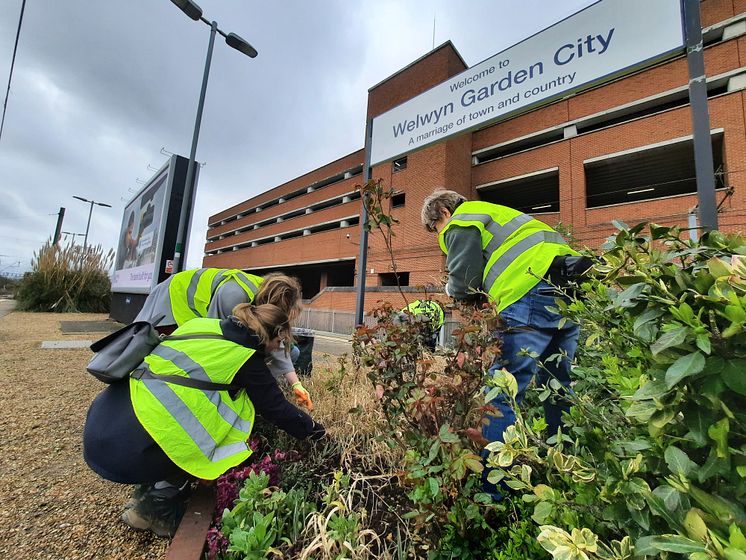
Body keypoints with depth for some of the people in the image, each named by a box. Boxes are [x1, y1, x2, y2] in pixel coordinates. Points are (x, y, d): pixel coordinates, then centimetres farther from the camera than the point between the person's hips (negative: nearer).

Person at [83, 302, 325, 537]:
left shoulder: (201, 324, 12)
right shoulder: (246, 358, -6)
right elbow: (277, 409, 2)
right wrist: (315, 430, 19)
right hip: (132, 450, -8)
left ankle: (148, 494, 24)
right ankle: (157, 505, 8)